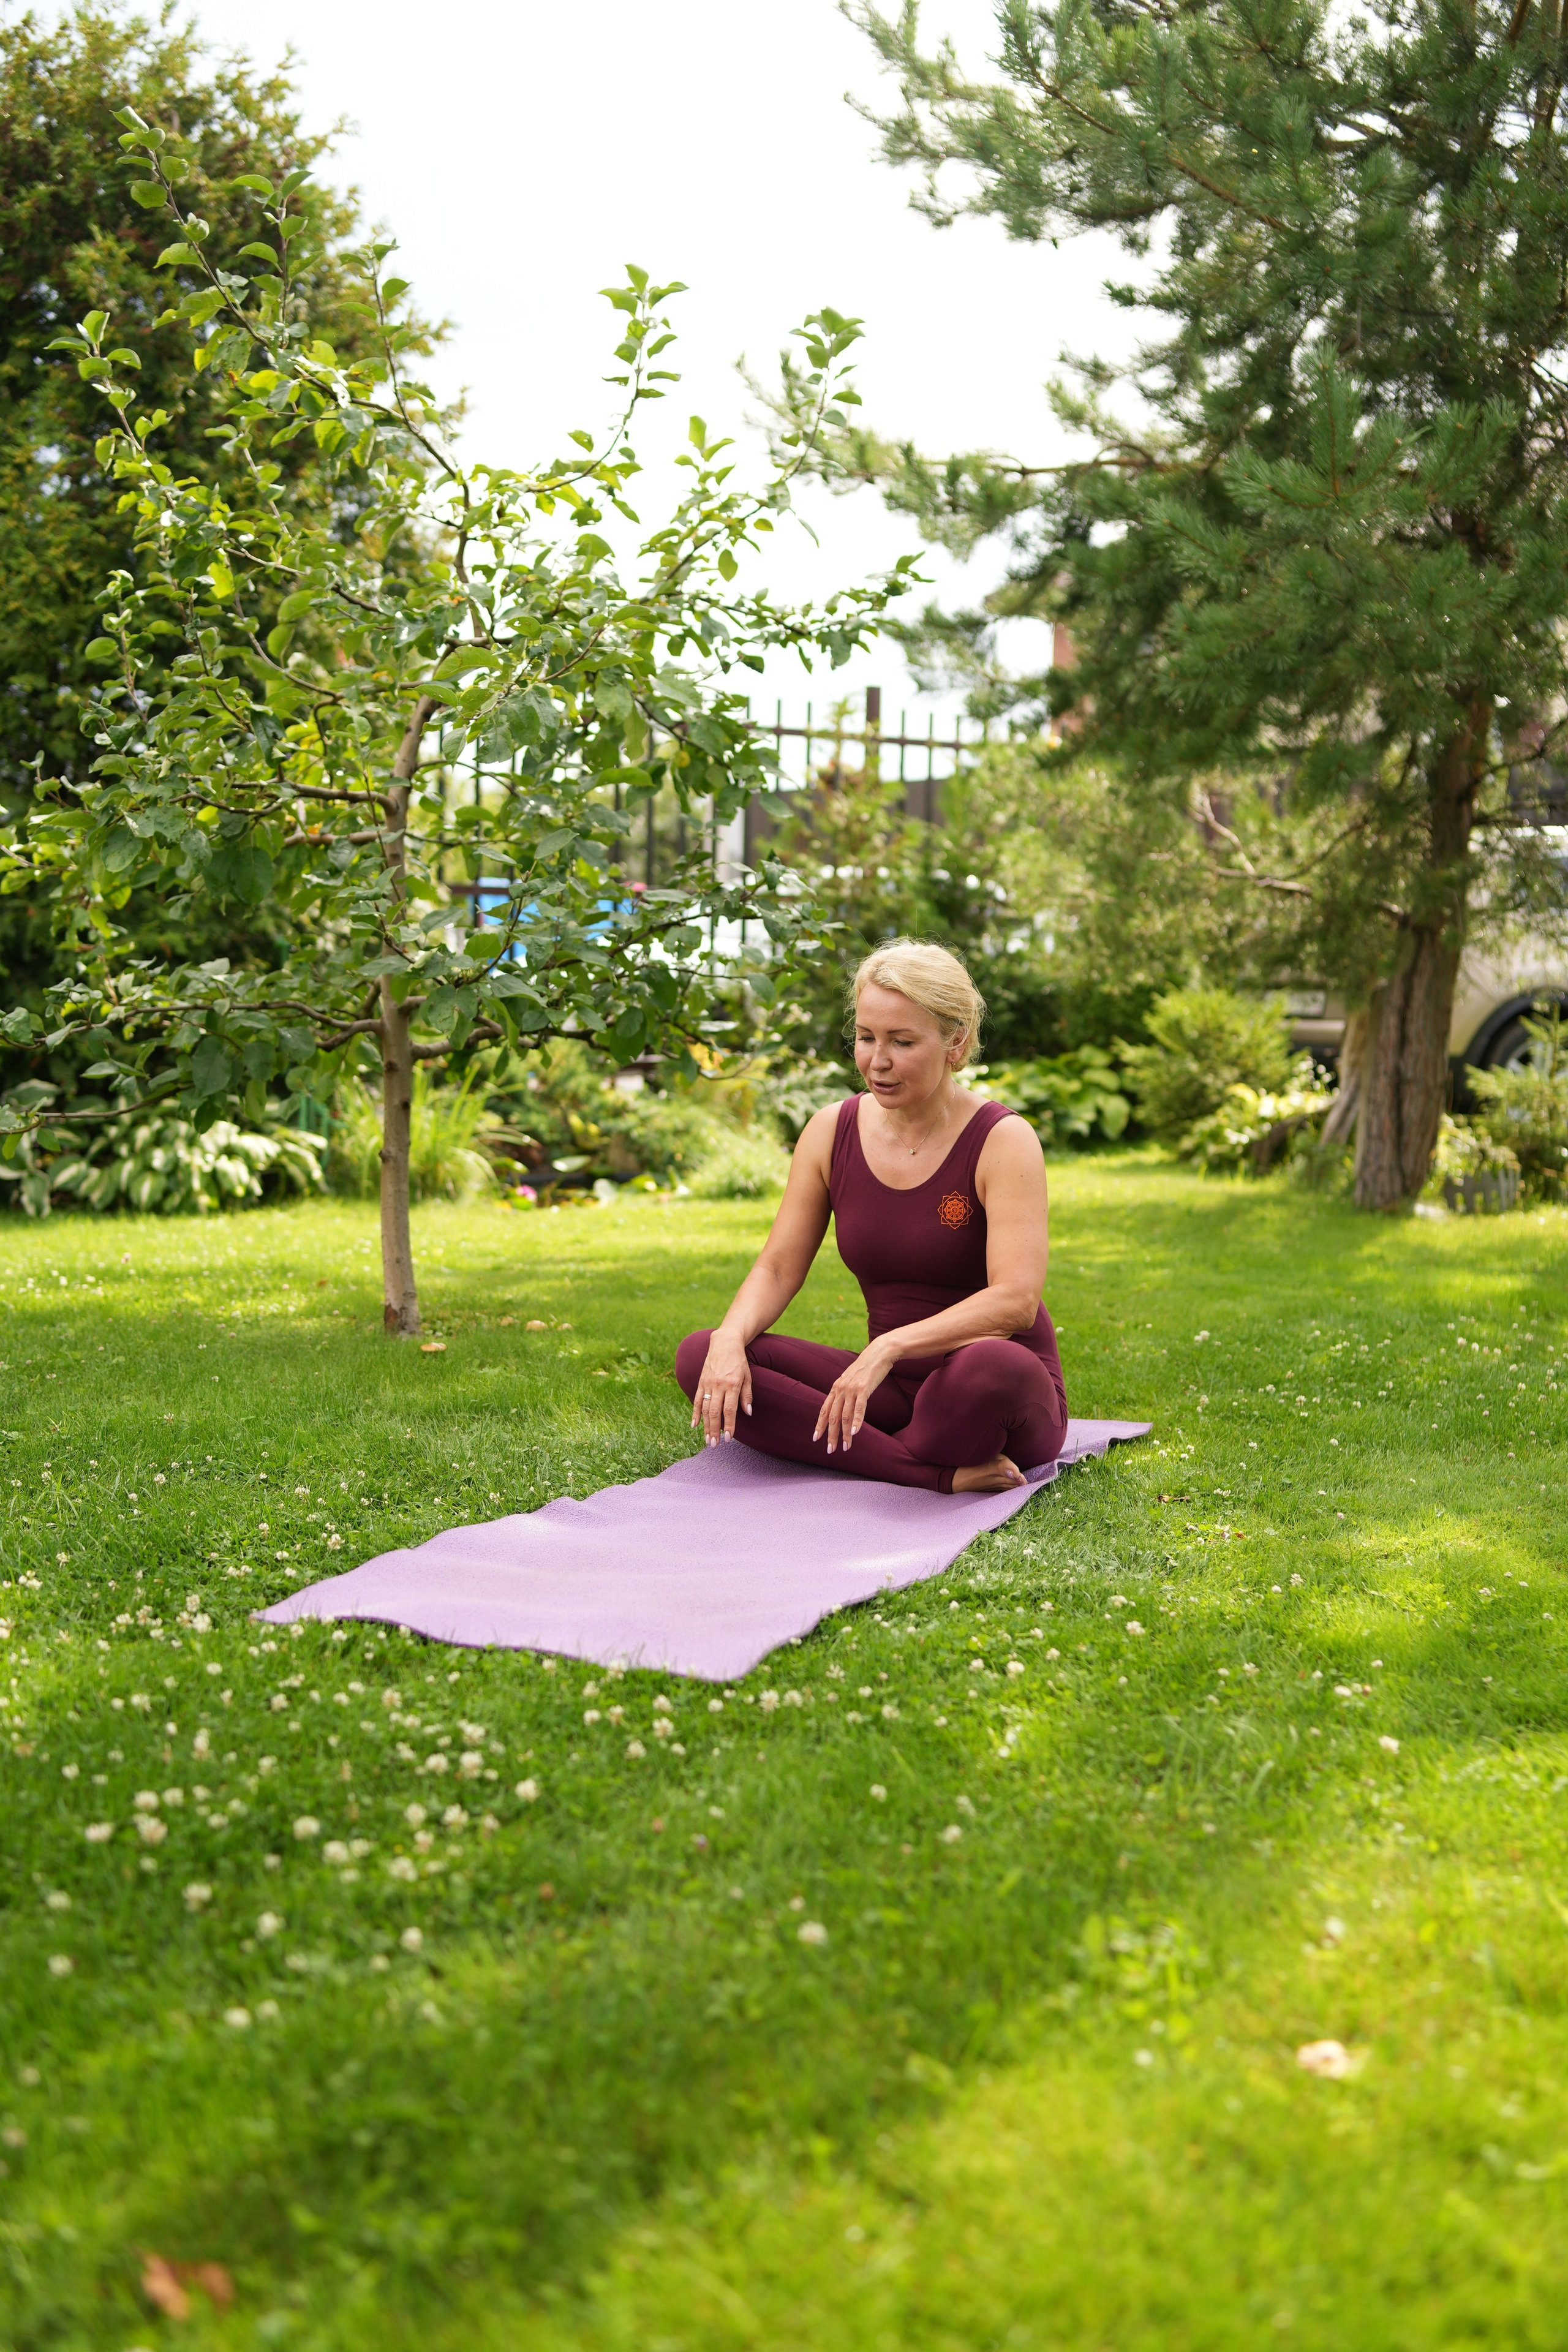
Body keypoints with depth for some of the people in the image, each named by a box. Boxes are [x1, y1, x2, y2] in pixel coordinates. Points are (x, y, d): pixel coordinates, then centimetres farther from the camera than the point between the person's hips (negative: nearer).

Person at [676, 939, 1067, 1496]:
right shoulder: (832, 1132, 2)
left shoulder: (1003, 1141, -12)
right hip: (893, 1388, 5)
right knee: (701, 1357, -16)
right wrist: (730, 1339, -19)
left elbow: (1015, 1300, -24)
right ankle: (939, 1474, -24)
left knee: (993, 1366, -42)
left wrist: (889, 1347, -37)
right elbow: (778, 1267, 2)